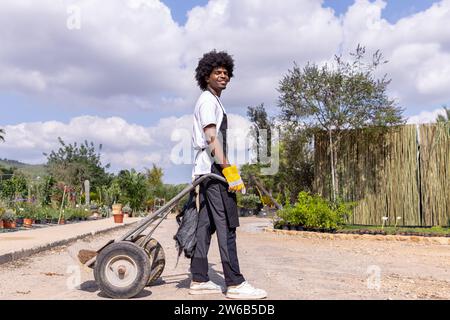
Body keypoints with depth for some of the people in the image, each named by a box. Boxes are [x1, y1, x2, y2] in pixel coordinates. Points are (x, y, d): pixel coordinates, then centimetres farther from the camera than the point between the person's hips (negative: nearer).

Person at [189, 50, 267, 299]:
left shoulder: (211, 101, 25)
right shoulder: (208, 100, -6)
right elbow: (212, 138, -18)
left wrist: (225, 167, 24)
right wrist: (228, 169, -24)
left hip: (206, 171, 10)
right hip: (214, 169, -10)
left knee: (205, 225, 8)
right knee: (226, 225, -11)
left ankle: (199, 280, 11)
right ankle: (235, 284, -10)